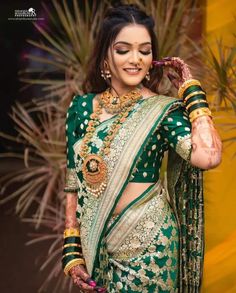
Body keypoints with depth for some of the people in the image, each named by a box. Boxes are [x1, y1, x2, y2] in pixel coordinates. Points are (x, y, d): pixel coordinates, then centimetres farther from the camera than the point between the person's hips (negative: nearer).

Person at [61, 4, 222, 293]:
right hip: (95, 243, 3)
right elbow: (74, 182, 3)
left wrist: (190, 88, -17)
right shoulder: (81, 106, -1)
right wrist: (72, 249, -1)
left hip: (147, 244, -3)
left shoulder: (163, 110, -10)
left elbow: (207, 156, -29)